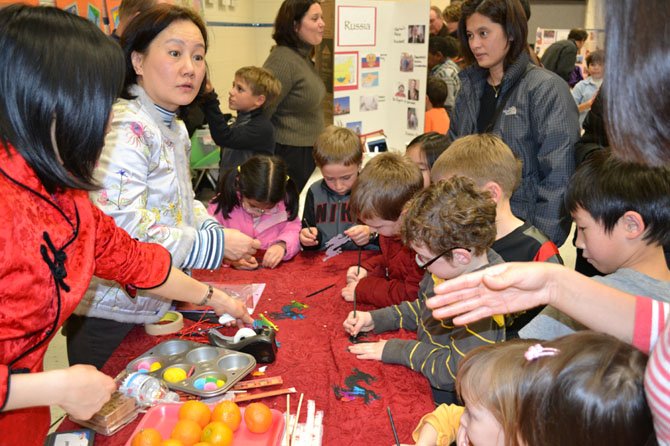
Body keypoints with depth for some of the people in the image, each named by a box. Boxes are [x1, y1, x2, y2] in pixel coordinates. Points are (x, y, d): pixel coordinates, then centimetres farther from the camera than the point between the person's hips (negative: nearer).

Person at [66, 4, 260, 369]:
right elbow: (123, 226, -29)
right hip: (111, 318, -9)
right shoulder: (125, 127, -21)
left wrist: (216, 232, 0)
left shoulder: (175, 129, 9)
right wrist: (214, 245, -21)